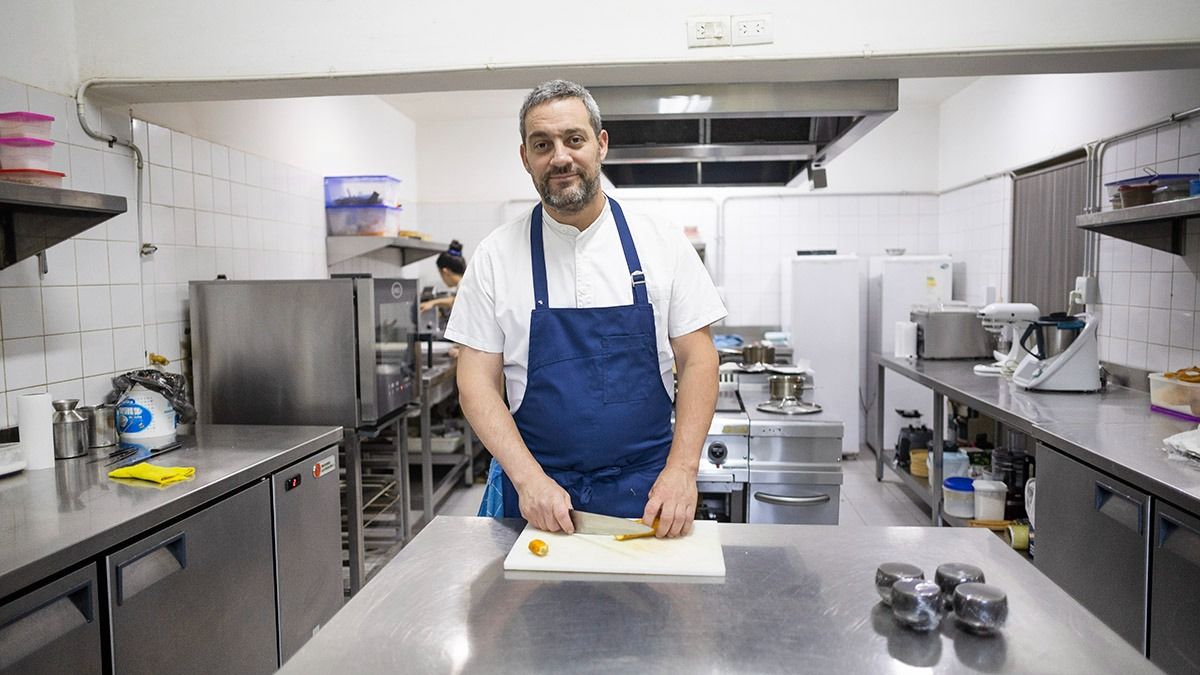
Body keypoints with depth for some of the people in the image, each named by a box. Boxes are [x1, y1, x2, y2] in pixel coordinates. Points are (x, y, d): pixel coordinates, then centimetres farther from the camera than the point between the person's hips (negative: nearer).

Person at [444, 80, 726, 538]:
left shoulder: (664, 246, -2)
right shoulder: (497, 255, -3)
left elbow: (697, 361, -1)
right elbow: (477, 381, -3)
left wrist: (682, 470, -12)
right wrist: (529, 478, -14)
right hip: (535, 491, 0)